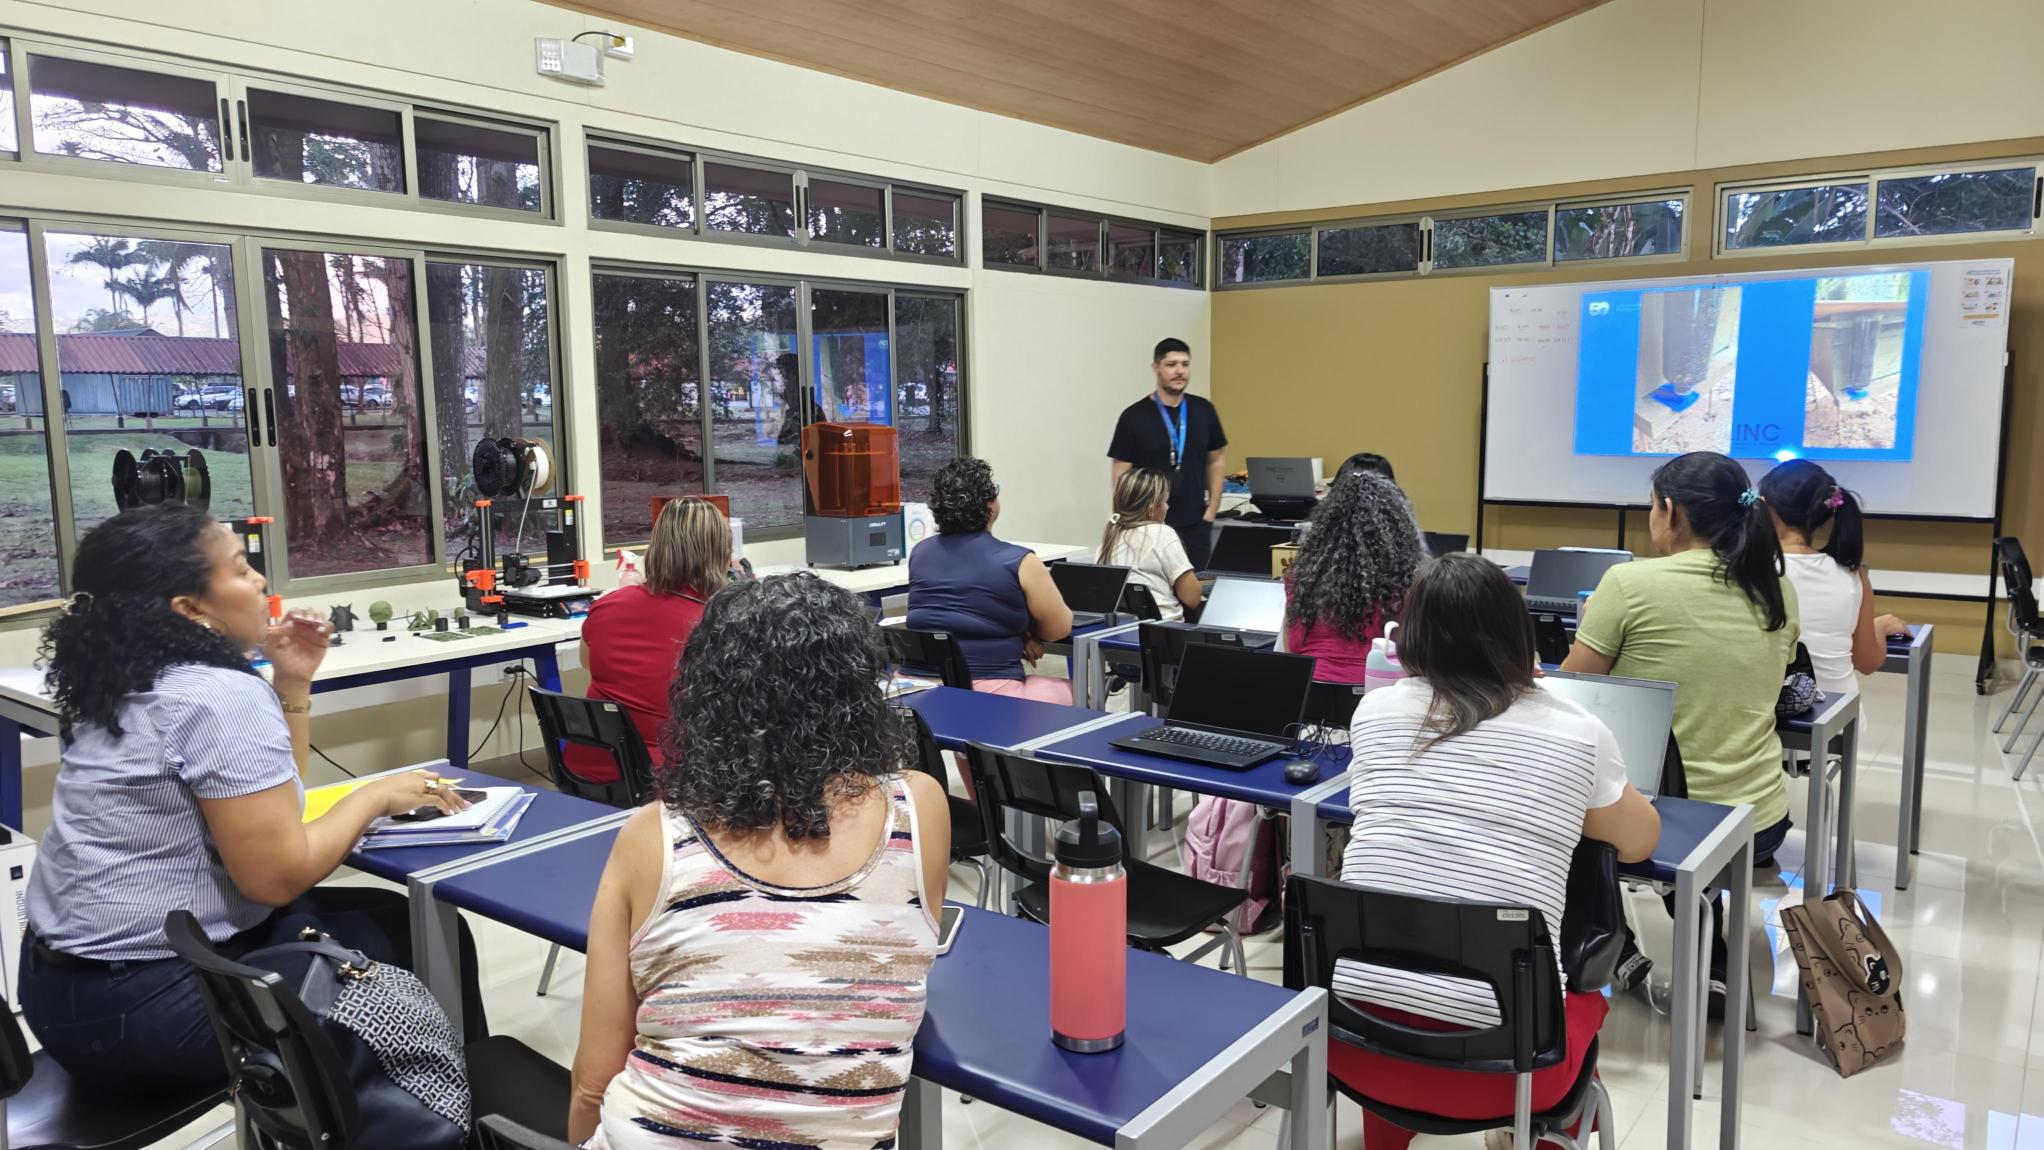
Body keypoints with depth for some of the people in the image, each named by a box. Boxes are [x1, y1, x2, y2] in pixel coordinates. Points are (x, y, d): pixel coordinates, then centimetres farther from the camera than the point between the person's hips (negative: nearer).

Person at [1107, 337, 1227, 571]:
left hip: (1196, 525, 3)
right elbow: (1121, 475, -3)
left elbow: (1217, 460, 14)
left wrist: (1211, 510, 7)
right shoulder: (1134, 416, -5)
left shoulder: (1204, 410, 4)